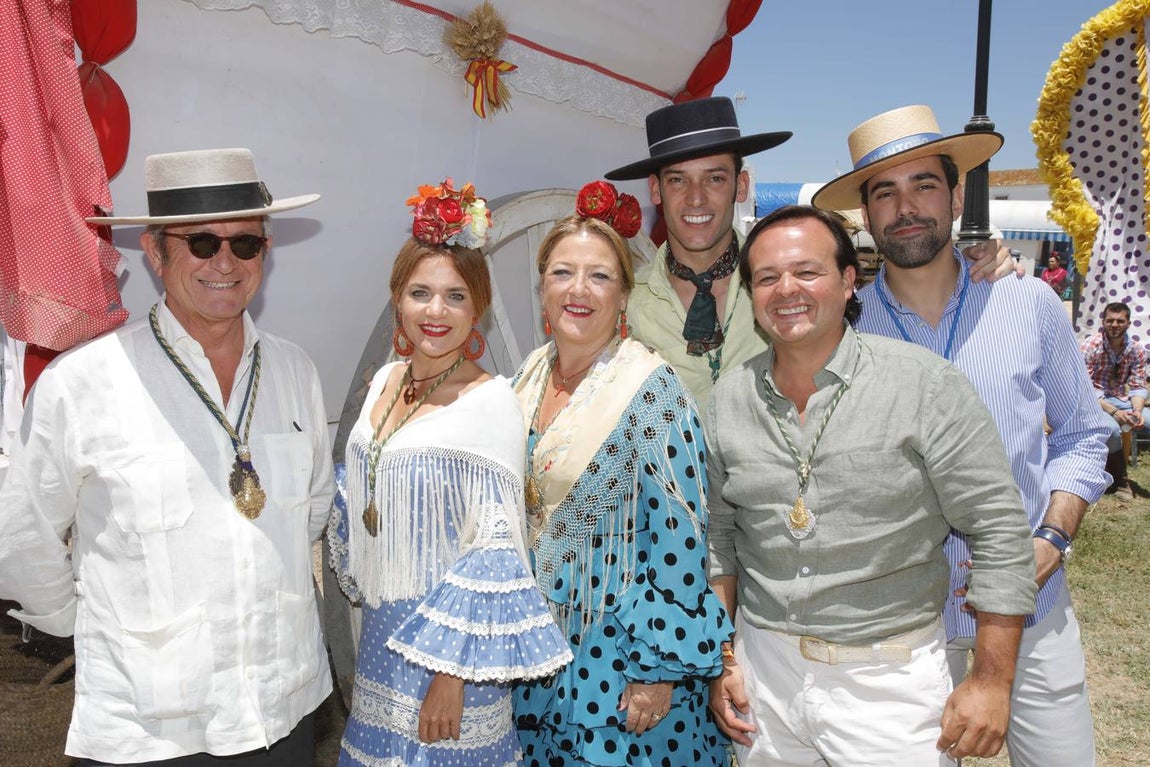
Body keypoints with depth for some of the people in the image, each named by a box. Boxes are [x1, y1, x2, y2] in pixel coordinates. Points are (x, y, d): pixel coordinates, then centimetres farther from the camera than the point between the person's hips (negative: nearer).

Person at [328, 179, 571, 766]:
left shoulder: (491, 402, -17)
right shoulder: (385, 380, 2)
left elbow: (495, 547, -18)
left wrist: (452, 672, -18)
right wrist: (360, 581, 16)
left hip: (447, 634, -6)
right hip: (381, 630, 6)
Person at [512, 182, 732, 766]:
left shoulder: (651, 389, -17)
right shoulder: (530, 376, 3)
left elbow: (679, 536, -17)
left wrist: (660, 669, -16)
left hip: (617, 652, -6)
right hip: (534, 643, 6)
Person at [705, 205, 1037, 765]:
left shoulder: (925, 385, -12)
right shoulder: (728, 399, 1)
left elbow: (999, 530, -9)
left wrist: (991, 681, -9)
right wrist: (720, 658, 8)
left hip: (890, 679, -3)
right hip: (764, 673, 4)